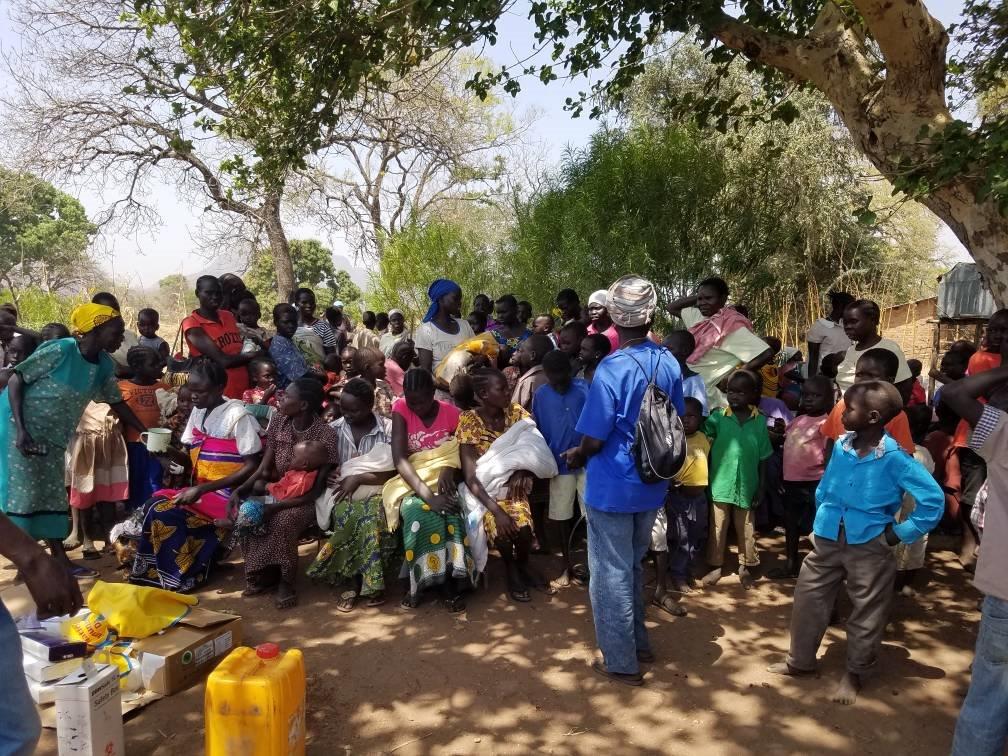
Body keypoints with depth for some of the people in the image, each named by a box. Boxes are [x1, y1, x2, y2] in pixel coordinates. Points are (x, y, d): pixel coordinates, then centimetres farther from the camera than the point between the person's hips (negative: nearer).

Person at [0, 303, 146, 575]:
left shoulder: (105, 366, -2)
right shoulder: (59, 351, -23)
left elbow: (117, 402, 7)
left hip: (52, 435, 7)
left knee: (53, 492, 9)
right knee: (22, 490, -6)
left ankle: (59, 557, 15)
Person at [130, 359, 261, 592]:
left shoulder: (237, 415, -16)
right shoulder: (198, 411, 8)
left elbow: (251, 466, -18)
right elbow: (190, 456, 12)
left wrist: (202, 489, -19)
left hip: (228, 493, -7)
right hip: (201, 489, 7)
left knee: (166, 513, -20)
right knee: (154, 505, -14)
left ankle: (179, 576, -1)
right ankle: (154, 571, 0)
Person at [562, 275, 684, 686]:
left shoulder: (612, 369, -22)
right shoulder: (669, 363, -3)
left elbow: (594, 439, -18)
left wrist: (577, 456, 3)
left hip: (613, 487, -6)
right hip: (652, 484, 7)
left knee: (610, 573, 9)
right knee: (632, 565, 24)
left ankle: (621, 661, 22)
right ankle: (639, 642, 38)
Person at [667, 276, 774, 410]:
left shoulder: (731, 325, -17)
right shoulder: (698, 317, 5)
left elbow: (766, 353, -23)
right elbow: (672, 308, 18)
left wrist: (732, 378, -18)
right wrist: (697, 296, 1)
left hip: (710, 400, -8)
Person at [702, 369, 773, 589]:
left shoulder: (760, 421, -3)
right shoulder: (718, 416, -6)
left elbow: (763, 457, 1)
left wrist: (761, 487, 1)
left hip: (747, 485, 1)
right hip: (721, 483, -1)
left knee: (746, 529, 14)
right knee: (718, 527, 10)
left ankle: (746, 567, 30)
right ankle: (716, 565, 24)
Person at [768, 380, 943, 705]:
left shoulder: (894, 458, -19)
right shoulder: (840, 445, -3)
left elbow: (933, 498, -16)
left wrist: (901, 533, -12)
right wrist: (822, 519, 10)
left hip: (870, 546, -5)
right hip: (828, 539, 5)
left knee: (866, 613, 11)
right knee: (808, 598, 12)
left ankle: (854, 674, 31)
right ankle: (800, 660, 31)